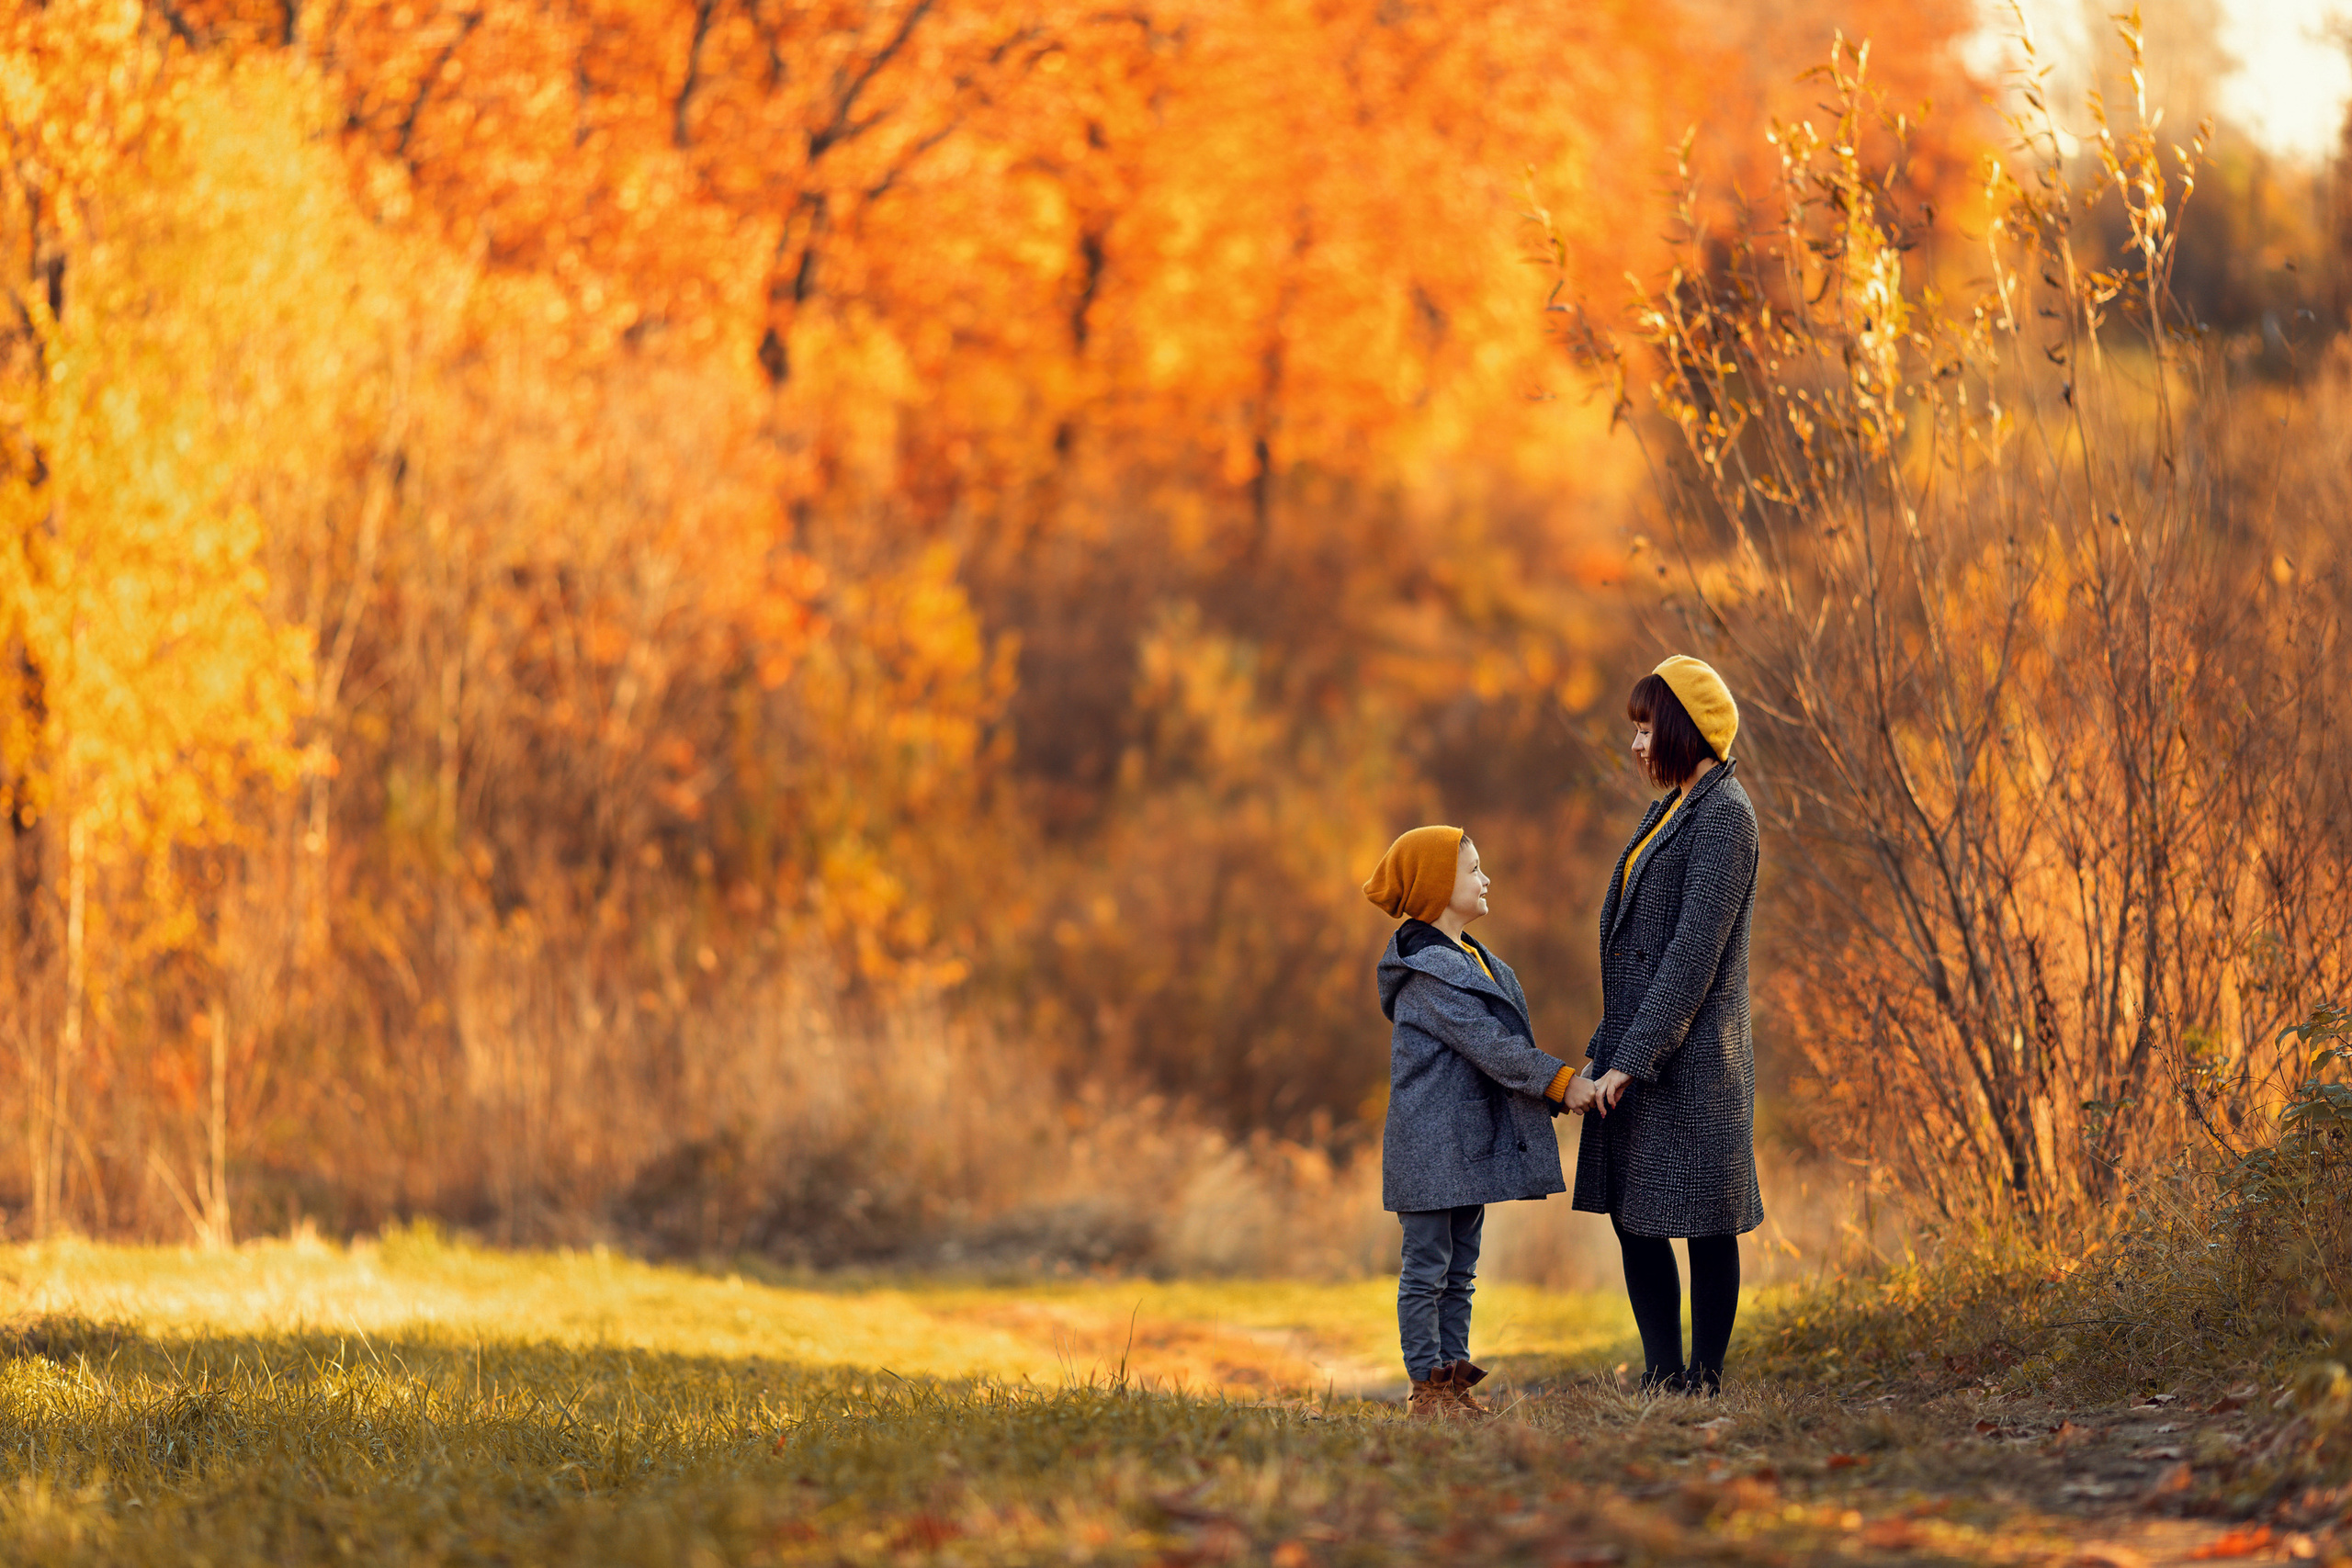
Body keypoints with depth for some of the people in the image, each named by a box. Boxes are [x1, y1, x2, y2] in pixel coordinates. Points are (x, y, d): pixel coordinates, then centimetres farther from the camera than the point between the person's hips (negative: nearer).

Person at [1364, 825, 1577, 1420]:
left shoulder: (1477, 962, 15)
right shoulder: (1428, 974, -17)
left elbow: (1503, 1045, 15)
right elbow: (1489, 1046, -22)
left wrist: (1565, 1085, 3)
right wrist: (1563, 1081, -22)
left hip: (1472, 1144, 10)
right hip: (1431, 1145, -10)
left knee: (1459, 1272, 12)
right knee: (1427, 1268, -3)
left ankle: (1454, 1380, 16)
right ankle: (1428, 1388, 1)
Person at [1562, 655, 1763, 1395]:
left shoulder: (1724, 815, -12)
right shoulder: (1669, 812, 16)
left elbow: (1695, 951, -19)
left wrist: (1632, 1059, -20)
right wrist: (1603, 1052, 15)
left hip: (1692, 1055, -9)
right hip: (1638, 1050, 9)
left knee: (1705, 1224, -2)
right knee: (1631, 1214, 10)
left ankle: (1704, 1382, 4)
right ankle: (1663, 1375, 16)